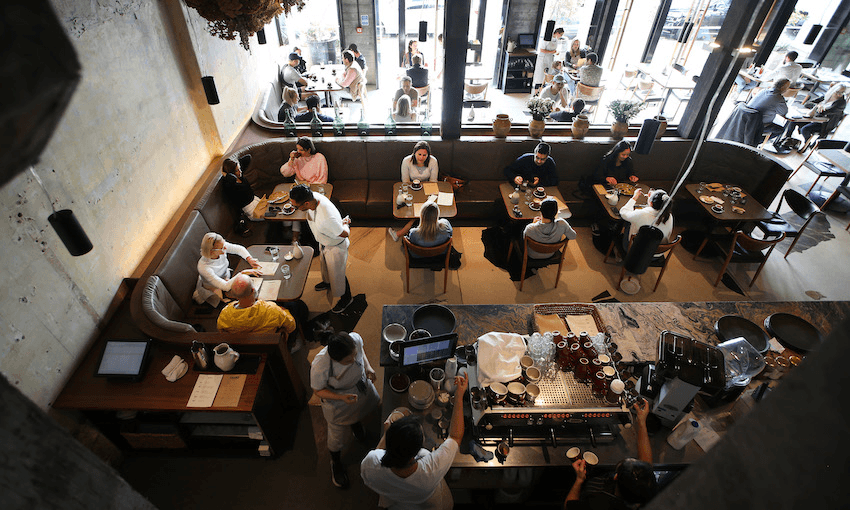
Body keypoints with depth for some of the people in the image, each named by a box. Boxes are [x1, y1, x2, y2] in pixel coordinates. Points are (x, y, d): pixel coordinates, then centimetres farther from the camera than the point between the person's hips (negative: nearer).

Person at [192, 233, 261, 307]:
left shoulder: (221, 248, -23)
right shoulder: (204, 268, -37)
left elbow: (239, 249, -3)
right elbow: (226, 287, -38)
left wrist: (250, 259, -19)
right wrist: (244, 273, -38)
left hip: (227, 279, 6)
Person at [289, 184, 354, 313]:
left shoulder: (327, 218, -47)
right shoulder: (313, 196, -23)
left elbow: (345, 233, -29)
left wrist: (344, 223, -10)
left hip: (336, 247, -8)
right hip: (323, 243, 8)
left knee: (337, 274, 17)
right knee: (325, 264, 34)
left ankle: (346, 298, 44)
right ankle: (327, 282, 66)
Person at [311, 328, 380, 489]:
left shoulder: (355, 338, -35)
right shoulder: (319, 367, -44)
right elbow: (318, 391, -23)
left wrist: (368, 366, -20)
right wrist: (342, 397, -36)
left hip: (362, 386, 3)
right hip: (337, 401, -3)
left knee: (359, 411, 36)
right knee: (337, 436, 23)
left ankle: (355, 422, 74)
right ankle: (335, 462, 56)